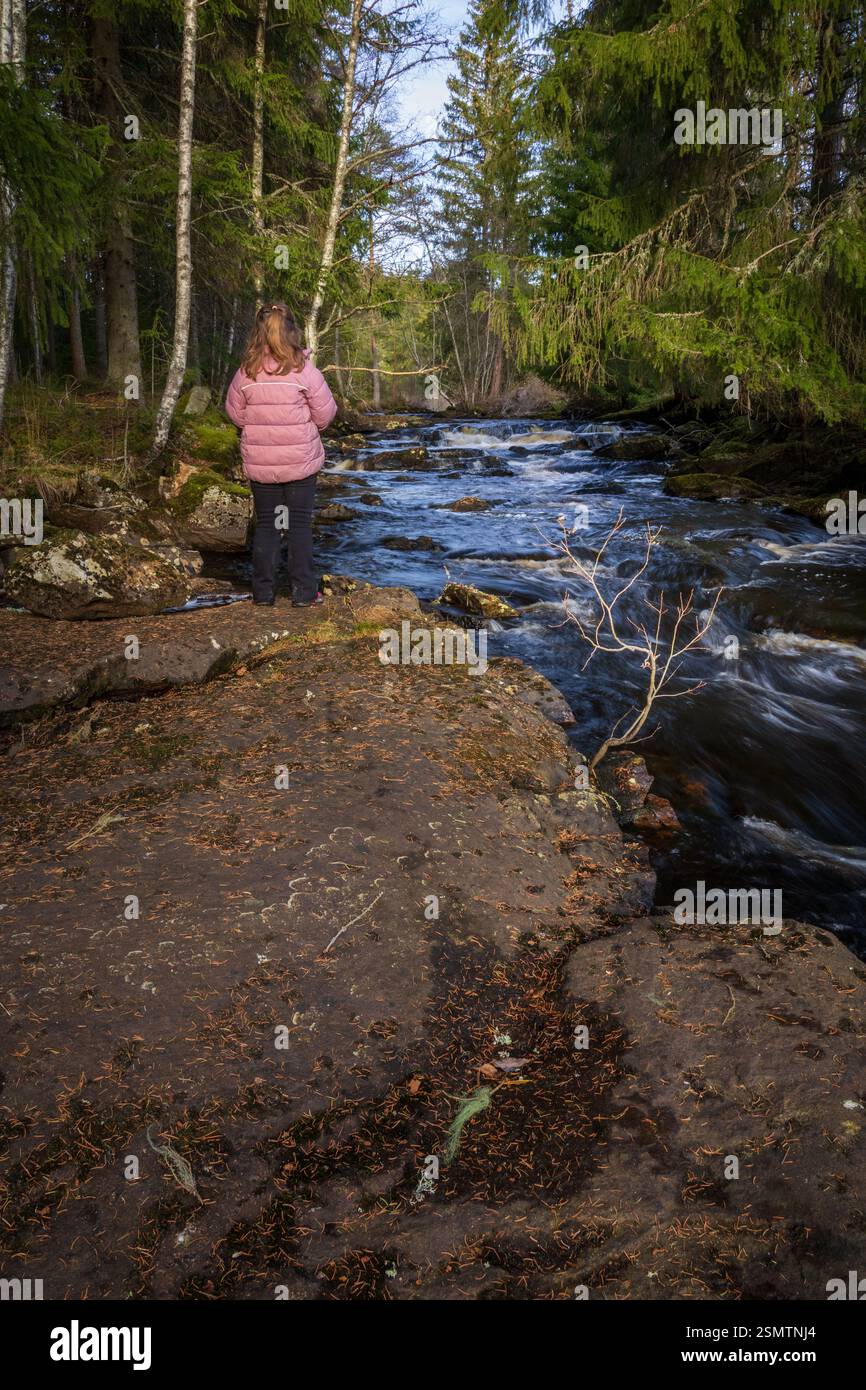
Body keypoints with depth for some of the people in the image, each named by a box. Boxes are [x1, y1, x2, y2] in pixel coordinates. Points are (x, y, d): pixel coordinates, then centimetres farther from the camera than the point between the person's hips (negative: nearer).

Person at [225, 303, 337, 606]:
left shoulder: (245, 372, -6)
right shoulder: (304, 370, -13)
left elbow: (235, 413, 4)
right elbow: (326, 413, -6)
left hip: (259, 463, 2)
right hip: (300, 461, -2)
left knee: (265, 524, 12)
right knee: (300, 524, 7)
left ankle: (263, 591, 15)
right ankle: (303, 591, 9)